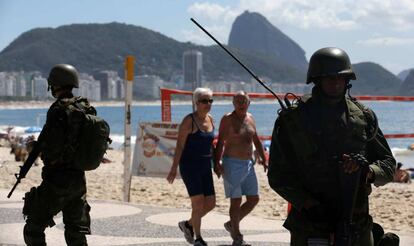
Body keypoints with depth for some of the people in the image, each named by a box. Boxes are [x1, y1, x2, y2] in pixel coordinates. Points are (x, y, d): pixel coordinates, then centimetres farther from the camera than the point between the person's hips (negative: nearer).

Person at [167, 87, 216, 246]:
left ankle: (188, 224, 29)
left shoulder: (210, 120, 9)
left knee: (211, 203, 6)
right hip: (190, 166, -7)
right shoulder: (189, 121, -11)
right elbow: (180, 145, -13)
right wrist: (174, 169, -18)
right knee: (198, 202, -11)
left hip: (205, 166, 7)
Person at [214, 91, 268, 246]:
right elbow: (220, 142, -9)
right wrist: (217, 163, -16)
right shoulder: (227, 119, -6)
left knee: (254, 199, 7)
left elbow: (256, 140, 21)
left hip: (248, 164, 7)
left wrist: (263, 158, 16)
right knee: (236, 201, -5)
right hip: (232, 164, -7)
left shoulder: (250, 118, 12)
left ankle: (232, 224, 25)